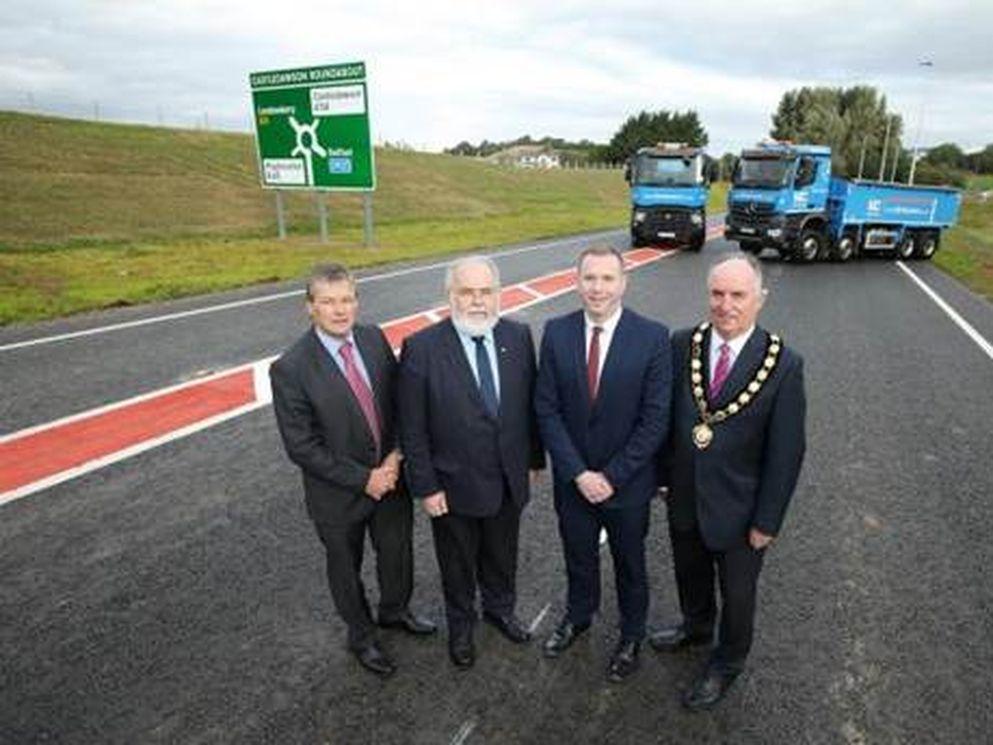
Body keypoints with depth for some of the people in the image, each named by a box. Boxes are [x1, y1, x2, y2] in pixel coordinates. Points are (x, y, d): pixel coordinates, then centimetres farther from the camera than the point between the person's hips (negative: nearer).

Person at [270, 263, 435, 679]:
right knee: (346, 568, 20)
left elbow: (399, 399, 1)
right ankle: (361, 636, 48)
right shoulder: (290, 369, -22)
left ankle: (395, 611, 55)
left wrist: (396, 455, -12)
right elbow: (301, 446, -19)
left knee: (397, 551, 24)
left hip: (390, 477, 4)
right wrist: (364, 479, -18)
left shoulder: (374, 339, -8)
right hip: (338, 493, -4)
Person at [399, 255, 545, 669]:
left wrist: (534, 457, 7)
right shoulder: (421, 348, -19)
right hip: (454, 485, -3)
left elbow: (529, 402, 2)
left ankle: (500, 609, 55)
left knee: (502, 556, 26)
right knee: (458, 564, 21)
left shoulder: (519, 336, -7)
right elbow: (412, 429, -14)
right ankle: (461, 625, 49)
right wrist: (426, 486, -12)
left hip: (509, 479, 3)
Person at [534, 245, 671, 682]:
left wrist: (612, 476, -16)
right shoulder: (556, 333, -8)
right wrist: (578, 473, -14)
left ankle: (631, 636, 46)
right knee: (578, 556, 23)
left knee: (629, 563, 20)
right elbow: (547, 410, -7)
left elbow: (655, 419, -14)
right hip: (572, 479, 2)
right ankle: (578, 617, 51)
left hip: (628, 481, -2)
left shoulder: (652, 337, -14)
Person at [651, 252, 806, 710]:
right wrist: (664, 476, 2)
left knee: (736, 592, 20)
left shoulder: (783, 365, -18)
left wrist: (767, 521, -11)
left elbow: (786, 453, -13)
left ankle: (727, 663, 48)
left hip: (739, 509, -3)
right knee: (690, 574, 27)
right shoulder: (683, 345, -9)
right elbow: (665, 417, 0)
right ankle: (696, 627, 58)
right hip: (684, 498, 3)